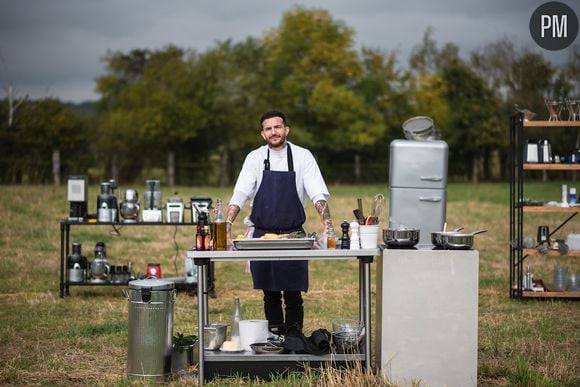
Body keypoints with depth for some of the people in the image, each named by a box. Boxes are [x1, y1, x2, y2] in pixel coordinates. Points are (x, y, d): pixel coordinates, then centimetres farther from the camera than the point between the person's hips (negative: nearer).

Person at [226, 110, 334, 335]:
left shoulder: (302, 156, 0)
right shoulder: (255, 158, 4)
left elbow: (318, 193, -6)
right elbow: (240, 194, -1)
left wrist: (327, 223, -22)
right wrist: (227, 224, -15)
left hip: (293, 234, -2)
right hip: (262, 235, 2)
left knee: (293, 292, -2)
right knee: (270, 293, 7)